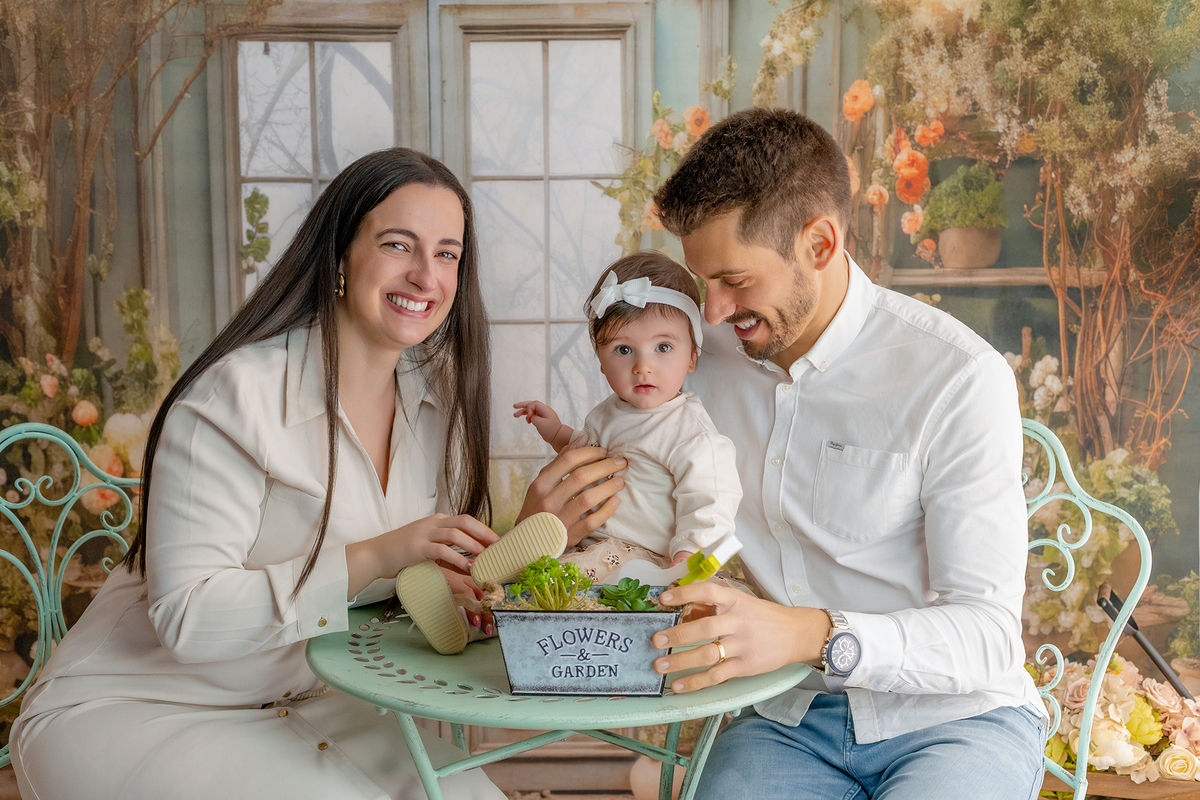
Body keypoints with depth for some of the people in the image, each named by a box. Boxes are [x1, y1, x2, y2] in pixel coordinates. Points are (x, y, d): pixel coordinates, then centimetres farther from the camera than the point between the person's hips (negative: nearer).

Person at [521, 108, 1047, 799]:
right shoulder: (704, 360, 1)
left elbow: (987, 634, -18)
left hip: (955, 715, -2)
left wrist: (811, 635, -35)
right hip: (789, 719, 3)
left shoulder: (959, 378, -14)